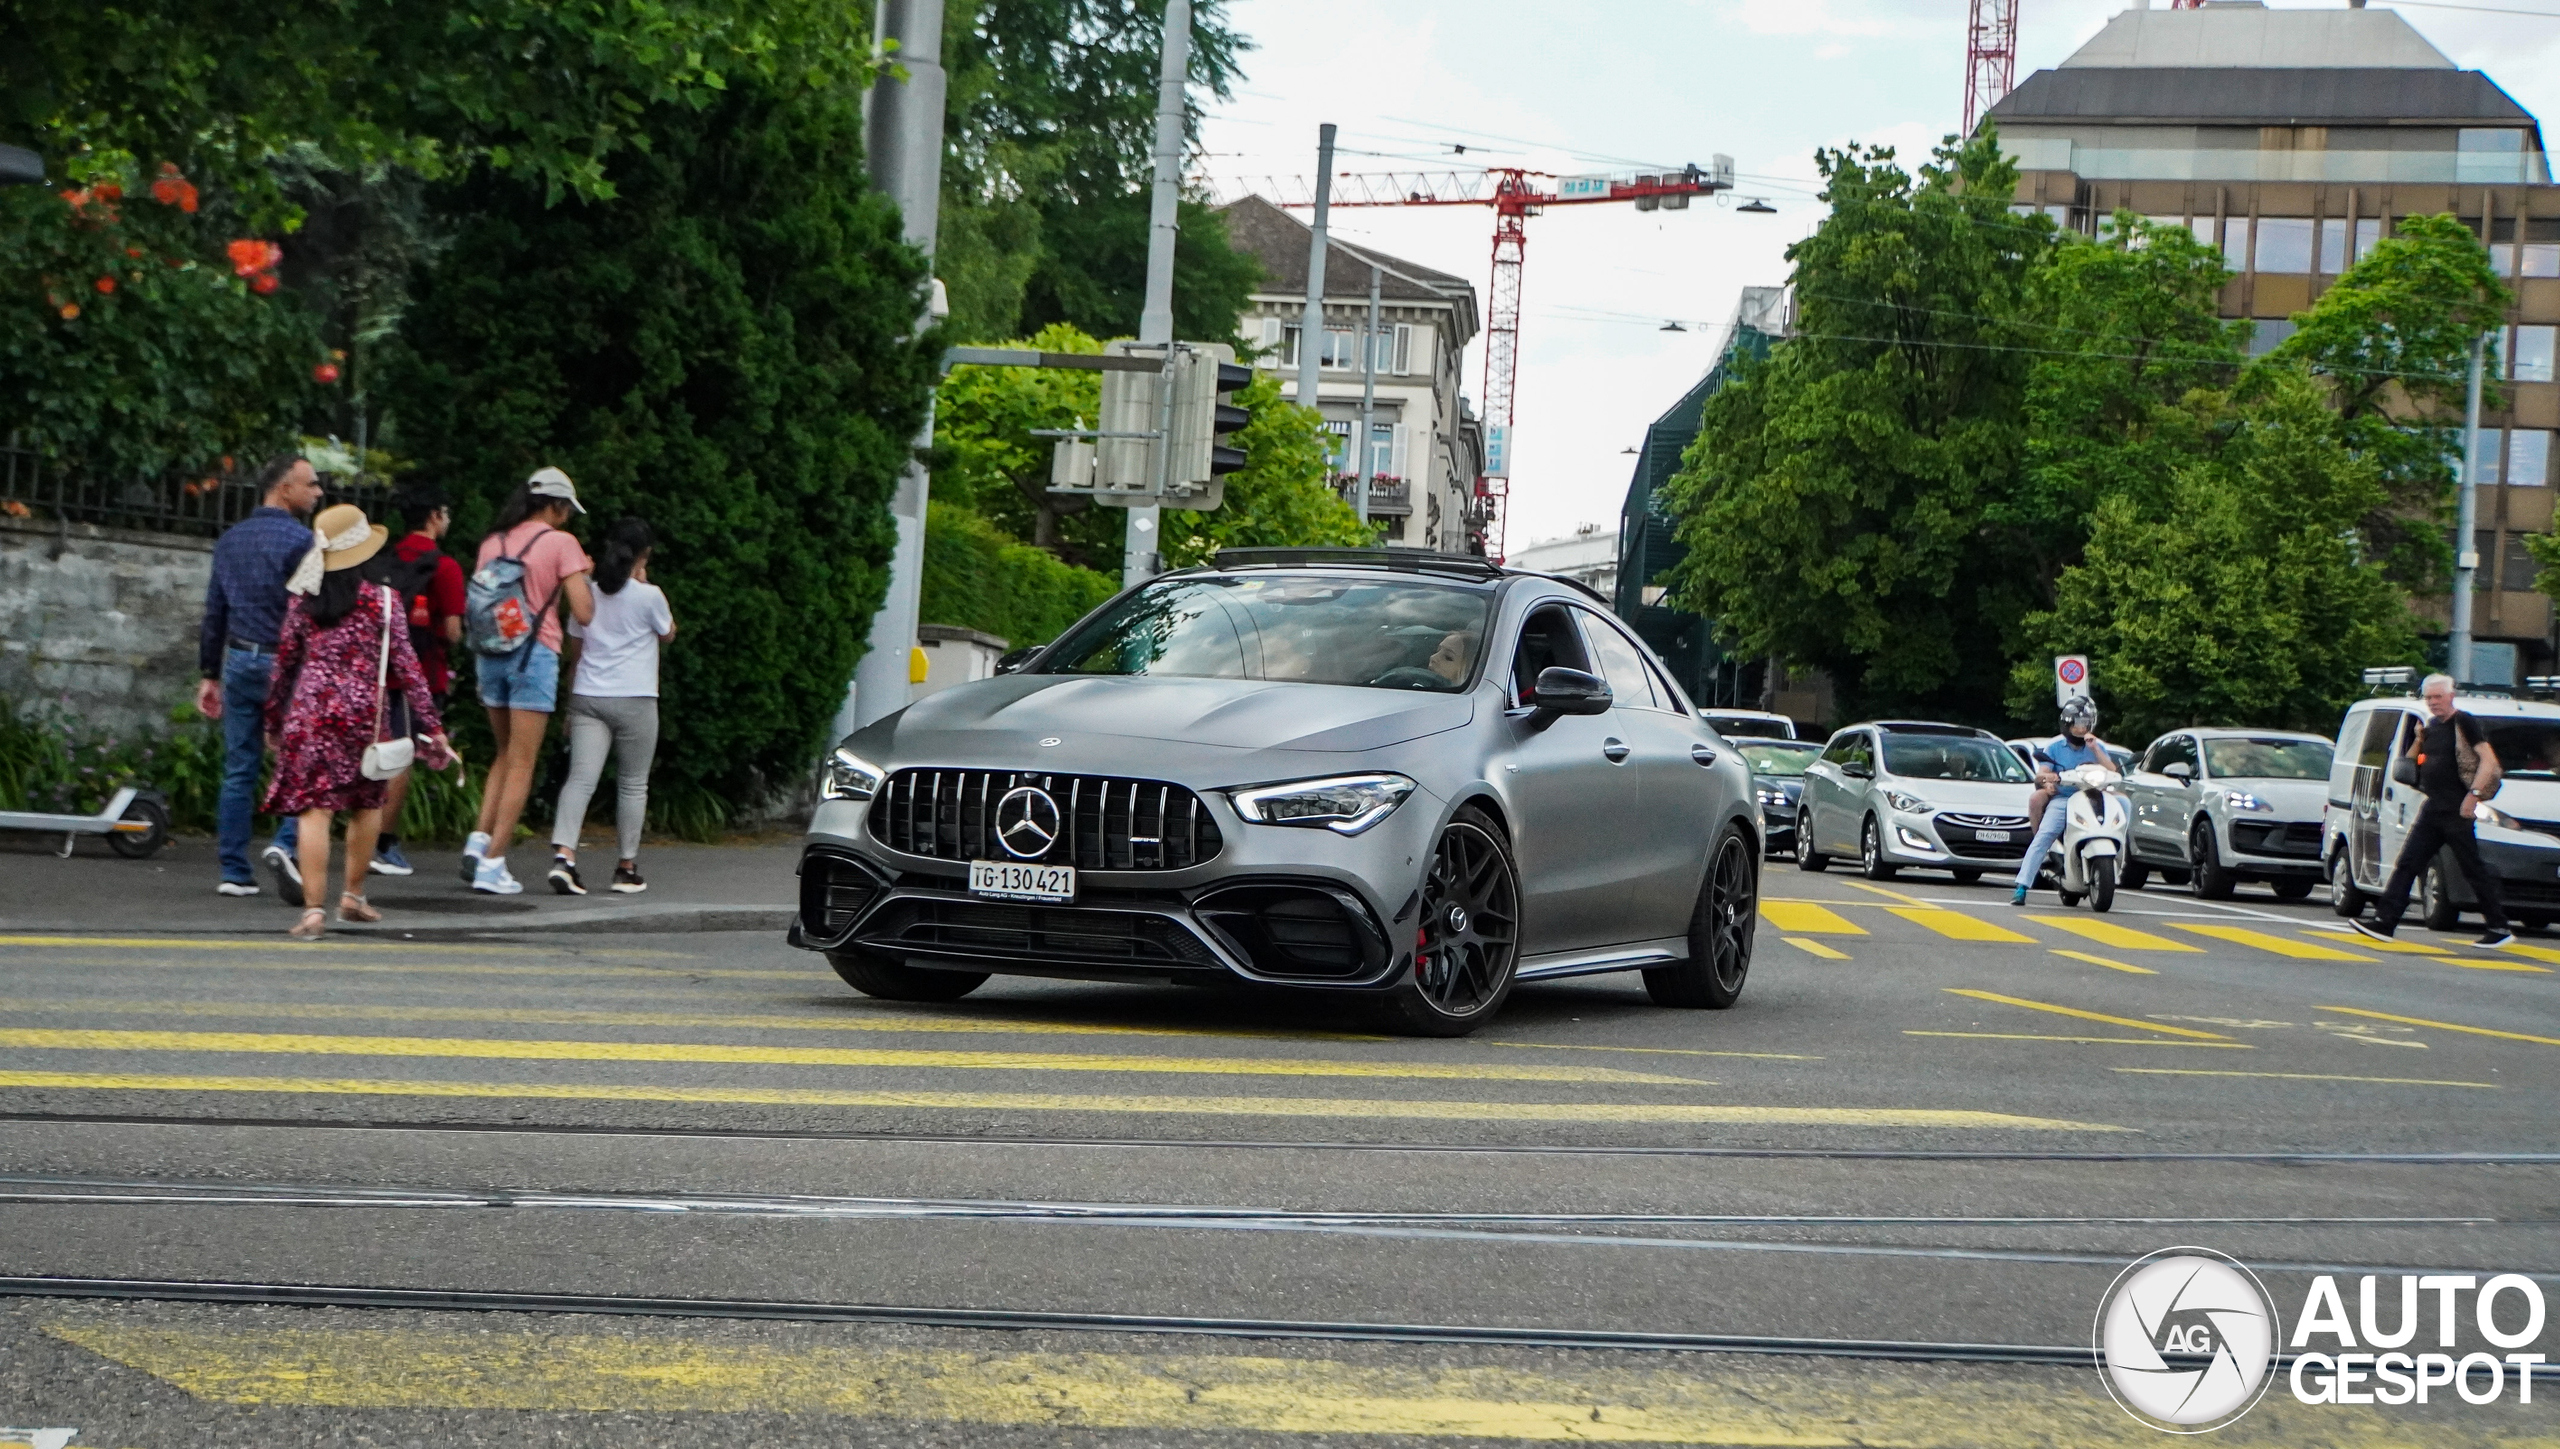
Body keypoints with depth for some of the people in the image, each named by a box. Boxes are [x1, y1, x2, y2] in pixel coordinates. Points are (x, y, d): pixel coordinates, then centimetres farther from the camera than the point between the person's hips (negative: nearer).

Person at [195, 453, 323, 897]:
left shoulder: (231, 539, 12)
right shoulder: (300, 540, -9)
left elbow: (214, 612, 15)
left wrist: (210, 674, 19)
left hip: (239, 661, 6)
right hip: (286, 664, -6)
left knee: (239, 771, 7)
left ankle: (235, 872, 8)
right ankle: (286, 842, -12)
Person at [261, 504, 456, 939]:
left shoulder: (304, 600, 5)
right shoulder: (383, 599, -1)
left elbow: (284, 662, 10)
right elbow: (405, 665, -3)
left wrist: (274, 720, 23)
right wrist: (431, 727, 0)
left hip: (309, 710, 1)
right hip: (363, 712, -1)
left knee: (314, 808, -4)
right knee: (367, 804, 19)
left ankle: (312, 909, -12)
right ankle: (353, 895, 26)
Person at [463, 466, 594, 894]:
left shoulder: (493, 541, 11)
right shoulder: (560, 542, -5)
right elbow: (583, 613, -8)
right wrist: (582, 575, 8)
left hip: (492, 652, 5)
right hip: (535, 655, -5)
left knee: (505, 755, 21)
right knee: (521, 765, 0)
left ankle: (480, 839, 6)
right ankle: (492, 863, -4)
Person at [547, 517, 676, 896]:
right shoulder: (648, 596, -5)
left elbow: (576, 653, 12)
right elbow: (668, 634, 14)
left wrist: (570, 707, 19)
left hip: (587, 697, 3)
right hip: (635, 699, -3)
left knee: (581, 778, -7)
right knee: (633, 785, 10)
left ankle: (563, 855, -26)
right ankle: (627, 868, 16)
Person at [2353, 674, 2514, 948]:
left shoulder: (2464, 723, -7)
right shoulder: (2431, 726, 16)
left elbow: (2489, 760, -14)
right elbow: (2409, 762, 24)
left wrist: (2473, 794, -21)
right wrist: (2418, 740, 6)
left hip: (2456, 811, -8)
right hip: (2432, 809, 8)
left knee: (2473, 869, -3)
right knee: (2406, 864, 2)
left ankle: (2500, 928, 5)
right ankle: (2384, 922, 0)